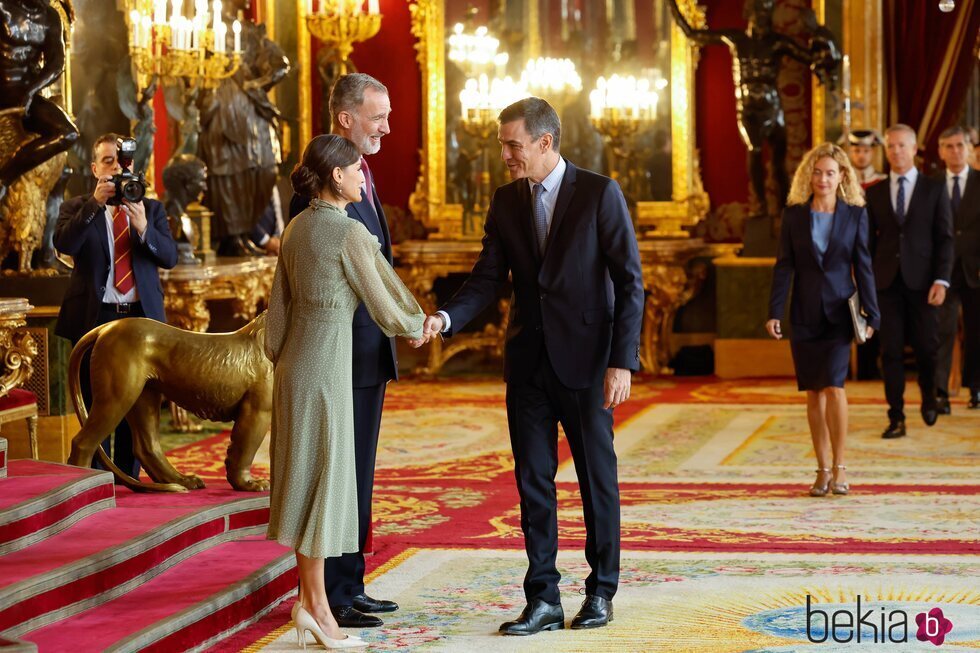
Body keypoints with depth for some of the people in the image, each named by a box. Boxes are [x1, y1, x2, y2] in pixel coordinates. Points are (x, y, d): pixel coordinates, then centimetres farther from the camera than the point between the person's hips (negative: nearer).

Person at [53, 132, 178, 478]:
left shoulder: (152, 209, 11)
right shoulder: (77, 208, 5)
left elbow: (170, 256, -1)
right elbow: (64, 244, -15)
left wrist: (143, 226, -18)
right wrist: (95, 202, -22)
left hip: (141, 317, 2)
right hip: (95, 319, -2)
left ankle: (129, 479, 13)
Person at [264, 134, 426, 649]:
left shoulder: (295, 229, 9)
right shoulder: (350, 232, -15)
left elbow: (278, 306, 13)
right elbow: (383, 307, -10)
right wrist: (416, 326, 10)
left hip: (293, 360, 8)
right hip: (327, 361, -8)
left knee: (304, 473, 12)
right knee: (323, 475, -1)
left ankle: (308, 596, 18)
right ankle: (316, 605, 6)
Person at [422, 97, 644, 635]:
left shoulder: (599, 194, -7)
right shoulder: (506, 201, 7)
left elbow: (629, 281, -8)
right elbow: (488, 277, 3)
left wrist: (622, 361, -14)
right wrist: (446, 318, -15)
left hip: (585, 359, -4)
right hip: (528, 361, 4)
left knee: (597, 479, 7)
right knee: (532, 481, 3)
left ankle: (601, 592, 21)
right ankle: (543, 601, 8)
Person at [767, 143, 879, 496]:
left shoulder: (855, 214, 1)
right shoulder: (794, 215, 3)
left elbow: (863, 266, 2)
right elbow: (784, 266, 2)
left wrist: (871, 314, -3)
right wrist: (774, 311, -5)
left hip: (839, 311, -2)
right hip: (804, 314, 2)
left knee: (833, 385, -13)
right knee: (814, 392, 5)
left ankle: (839, 466, -2)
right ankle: (823, 469, 12)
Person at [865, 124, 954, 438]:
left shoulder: (934, 189, 4)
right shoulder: (874, 193, 9)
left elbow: (945, 238, 0)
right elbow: (869, 240, 11)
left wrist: (941, 280, -10)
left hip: (921, 282, -1)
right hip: (887, 281, 1)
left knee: (925, 347, 3)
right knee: (891, 352, -1)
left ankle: (928, 396, 31)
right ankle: (896, 418, 3)